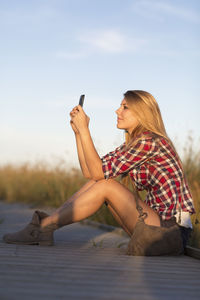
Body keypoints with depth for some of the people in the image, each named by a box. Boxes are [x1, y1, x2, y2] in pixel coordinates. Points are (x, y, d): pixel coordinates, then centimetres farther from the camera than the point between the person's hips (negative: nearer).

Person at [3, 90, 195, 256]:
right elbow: (89, 172, 8)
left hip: (172, 231, -9)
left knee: (105, 184, -16)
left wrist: (84, 129, -14)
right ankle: (46, 222, -1)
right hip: (159, 223, 9)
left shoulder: (149, 141, -15)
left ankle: (45, 226, -8)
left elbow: (99, 171, -18)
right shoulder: (132, 145, 14)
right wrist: (77, 131, 4)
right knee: (97, 182, 0)